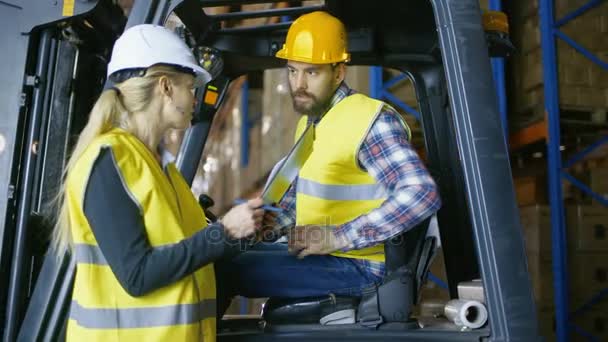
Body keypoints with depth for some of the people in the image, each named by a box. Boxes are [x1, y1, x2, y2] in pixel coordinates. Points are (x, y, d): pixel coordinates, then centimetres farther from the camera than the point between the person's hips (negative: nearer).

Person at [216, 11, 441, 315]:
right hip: (316, 254, 9)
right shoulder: (309, 120, 10)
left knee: (223, 269, -17)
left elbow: (423, 194, -29)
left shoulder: (371, 121, -18)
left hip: (357, 266, -9)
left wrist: (339, 237, -29)